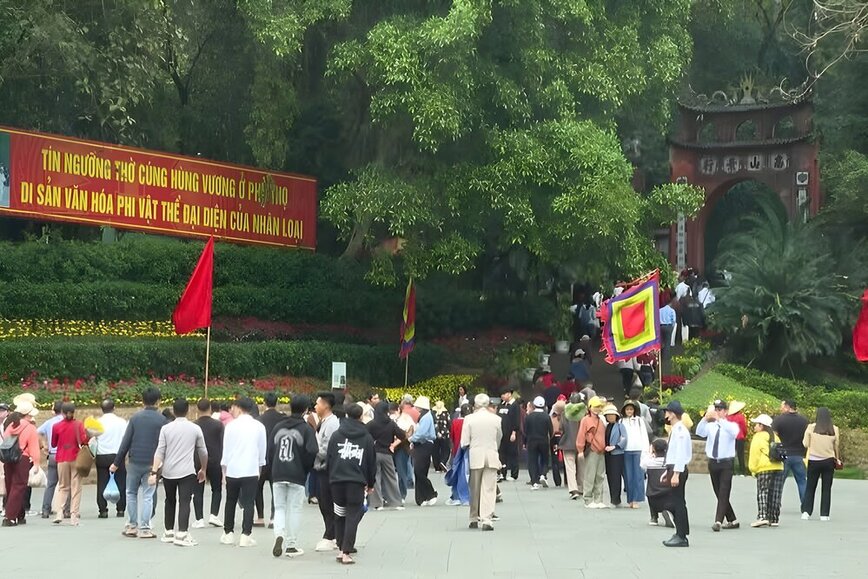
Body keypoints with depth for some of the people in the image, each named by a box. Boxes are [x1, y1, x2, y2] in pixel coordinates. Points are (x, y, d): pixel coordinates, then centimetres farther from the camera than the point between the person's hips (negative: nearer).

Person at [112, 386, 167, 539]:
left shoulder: (135, 417, 1)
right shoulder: (161, 420, -4)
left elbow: (126, 441, -1)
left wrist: (117, 462, 3)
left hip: (134, 462, 2)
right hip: (151, 464, -2)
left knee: (131, 493, 16)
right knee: (148, 496, 4)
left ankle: (131, 525, 15)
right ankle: (144, 528, 1)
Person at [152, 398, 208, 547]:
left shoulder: (166, 428, 3)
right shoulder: (195, 428, 2)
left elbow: (160, 451, -3)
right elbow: (203, 452, 10)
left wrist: (154, 471, -4)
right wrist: (203, 469, 25)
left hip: (168, 472, 3)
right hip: (187, 472, -2)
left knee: (170, 502, 18)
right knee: (184, 502, -7)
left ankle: (169, 533, 26)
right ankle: (182, 535, -18)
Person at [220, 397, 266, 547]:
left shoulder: (231, 426, -1)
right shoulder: (259, 426, 3)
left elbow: (226, 450, 2)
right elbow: (262, 450, 8)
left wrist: (224, 470, 11)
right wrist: (259, 469, 19)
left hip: (232, 470, 0)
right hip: (251, 470, 0)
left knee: (231, 502, 14)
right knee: (248, 503, 0)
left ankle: (228, 533, 18)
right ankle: (246, 535, -5)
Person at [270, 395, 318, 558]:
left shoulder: (278, 427, 6)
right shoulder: (306, 429, -7)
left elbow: (270, 448, 6)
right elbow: (312, 452, -14)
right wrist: (306, 469, 3)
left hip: (277, 475, 3)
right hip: (297, 476, -3)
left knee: (279, 507, 12)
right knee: (295, 509, 6)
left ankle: (279, 534, -14)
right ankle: (291, 545, 8)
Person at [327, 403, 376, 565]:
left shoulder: (336, 435, 8)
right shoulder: (367, 438, 6)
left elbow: (330, 458, 8)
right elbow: (372, 462, 10)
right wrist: (371, 483, 19)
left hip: (337, 479, 2)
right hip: (357, 481, -2)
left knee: (339, 515, 16)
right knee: (353, 517, -2)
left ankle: (342, 548, 17)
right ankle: (346, 552, -11)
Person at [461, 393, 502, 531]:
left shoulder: (469, 419, -5)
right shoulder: (497, 419, -2)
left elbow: (464, 443, -5)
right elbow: (499, 439, 8)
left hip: (475, 456, 0)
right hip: (492, 456, 0)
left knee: (474, 489, 12)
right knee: (489, 489, -1)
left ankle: (474, 519, 19)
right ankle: (487, 519, -11)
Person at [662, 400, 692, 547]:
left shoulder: (680, 430, -16)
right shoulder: (674, 430, 15)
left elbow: (680, 453, -21)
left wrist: (676, 474, -23)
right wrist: (668, 471, 22)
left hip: (678, 469, -10)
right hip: (674, 468, 10)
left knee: (678, 503, -6)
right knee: (674, 503, 14)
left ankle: (682, 537, -1)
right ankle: (679, 534, 21)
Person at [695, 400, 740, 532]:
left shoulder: (731, 425, -1)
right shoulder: (710, 426, 6)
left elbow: (733, 432, -25)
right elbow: (699, 432, -13)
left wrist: (720, 419, -34)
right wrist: (706, 418, -29)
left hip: (726, 463, -4)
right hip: (713, 462, 4)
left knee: (723, 493, -13)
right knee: (719, 493, 11)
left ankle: (718, 521, -18)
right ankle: (732, 520, 23)